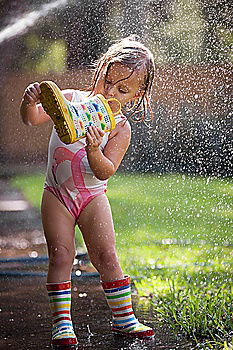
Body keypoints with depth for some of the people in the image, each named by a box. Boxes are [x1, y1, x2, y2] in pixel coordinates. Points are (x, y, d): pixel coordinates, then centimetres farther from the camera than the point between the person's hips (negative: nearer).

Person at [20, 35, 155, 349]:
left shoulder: (120, 127, -8)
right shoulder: (71, 100, -4)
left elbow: (105, 172, -17)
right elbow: (32, 119, -11)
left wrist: (94, 152, -37)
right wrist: (30, 102, -32)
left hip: (92, 196, 0)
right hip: (57, 194, 1)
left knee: (106, 256, -4)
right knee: (60, 255, -7)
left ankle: (124, 318, 10)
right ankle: (62, 322, -1)